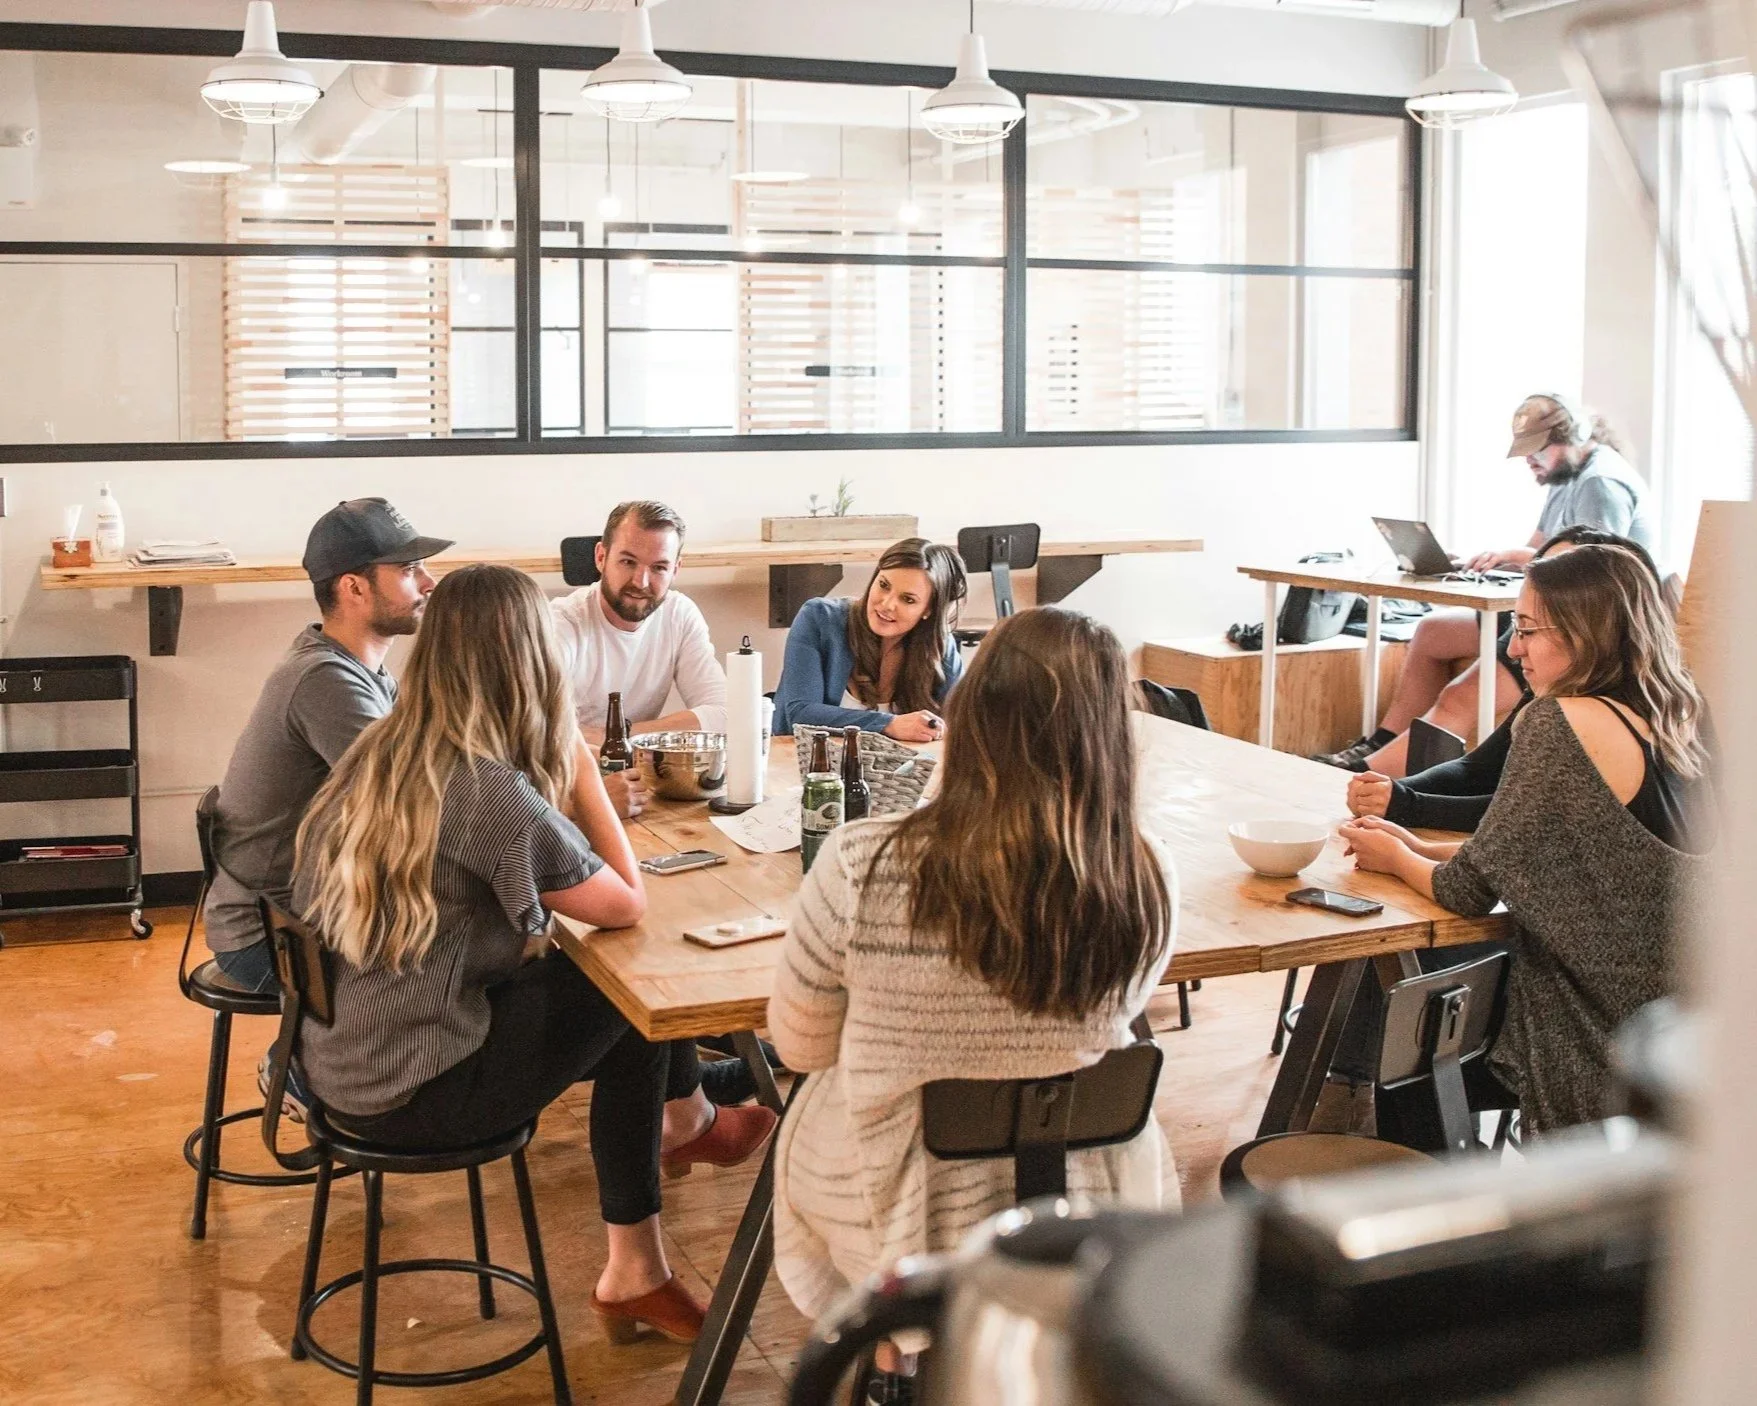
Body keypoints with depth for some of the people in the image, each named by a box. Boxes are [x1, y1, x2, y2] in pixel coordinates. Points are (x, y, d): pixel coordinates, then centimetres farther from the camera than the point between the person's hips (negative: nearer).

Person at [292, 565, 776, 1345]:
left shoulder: (375, 753, 1)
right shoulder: (492, 792, -23)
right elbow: (628, 906, -12)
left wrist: (560, 781, 0)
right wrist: (581, 767, -6)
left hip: (338, 1060, 8)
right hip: (411, 1093, -8)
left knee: (623, 1022, 15)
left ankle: (636, 1273, 26)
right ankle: (685, 1119, 35)